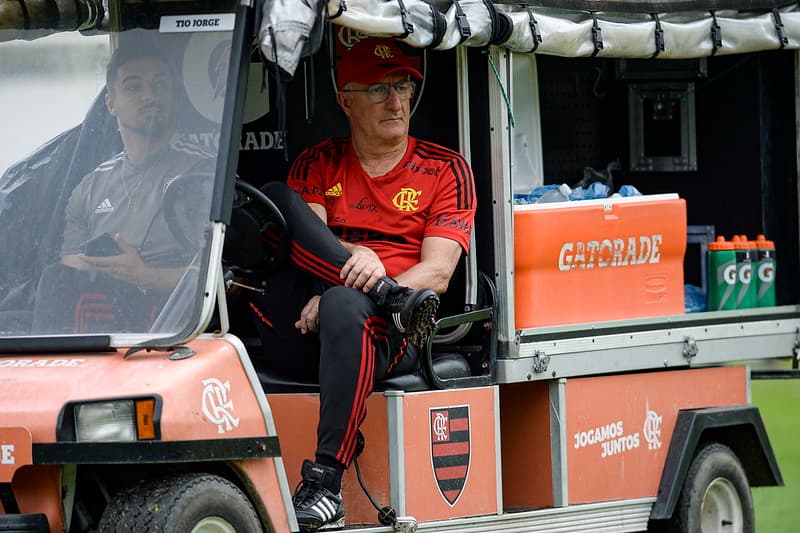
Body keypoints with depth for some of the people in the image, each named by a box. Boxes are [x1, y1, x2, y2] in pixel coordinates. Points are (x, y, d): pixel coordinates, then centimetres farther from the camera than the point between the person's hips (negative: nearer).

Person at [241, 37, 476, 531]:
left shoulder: (445, 170, 13)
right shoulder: (317, 165, 21)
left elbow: (437, 272, 1)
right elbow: (301, 243, 4)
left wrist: (337, 295, -14)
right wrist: (351, 259, -21)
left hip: (390, 340, -3)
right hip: (296, 338, 3)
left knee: (344, 306, -40)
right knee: (274, 199, -15)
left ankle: (326, 485, -41)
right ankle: (394, 301, -26)